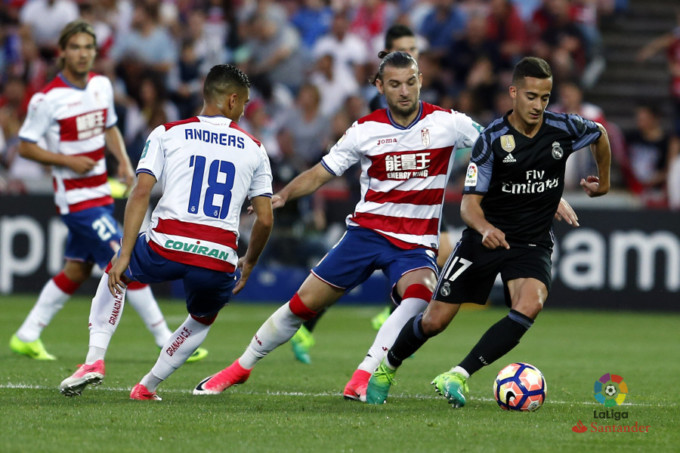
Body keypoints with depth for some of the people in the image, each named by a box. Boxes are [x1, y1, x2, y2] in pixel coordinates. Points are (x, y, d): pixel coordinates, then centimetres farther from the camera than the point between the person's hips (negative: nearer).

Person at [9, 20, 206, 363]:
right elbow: (25, 147, -9)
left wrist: (123, 160, 4)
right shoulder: (47, 99, -15)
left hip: (100, 194, 8)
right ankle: (167, 342, -6)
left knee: (77, 271, 12)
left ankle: (27, 336, 22)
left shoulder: (101, 86, 6)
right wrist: (68, 161, -19)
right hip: (75, 200, -8)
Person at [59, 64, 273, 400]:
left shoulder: (167, 134, 10)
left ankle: (95, 359, 18)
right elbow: (265, 220, 13)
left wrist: (125, 254, -1)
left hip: (166, 248, -1)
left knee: (114, 275, 32)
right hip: (218, 260, 1)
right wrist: (248, 264, 30)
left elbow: (141, 193, -1)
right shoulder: (254, 150, 15)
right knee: (202, 320, 34)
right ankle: (147, 387, 31)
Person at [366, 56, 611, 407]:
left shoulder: (563, 129, -8)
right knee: (435, 321, 1)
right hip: (485, 237, -1)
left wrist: (603, 181, 29)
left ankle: (459, 376, -25)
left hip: (532, 243, 1)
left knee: (529, 305, -30)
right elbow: (470, 202, -18)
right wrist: (484, 228, -40)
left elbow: (600, 134, 16)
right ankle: (386, 368, 31)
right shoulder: (492, 138, -16)